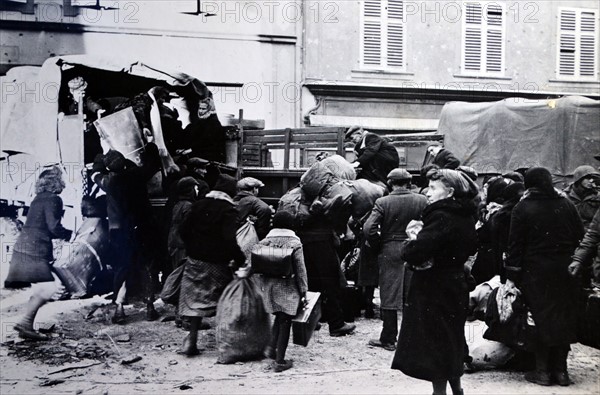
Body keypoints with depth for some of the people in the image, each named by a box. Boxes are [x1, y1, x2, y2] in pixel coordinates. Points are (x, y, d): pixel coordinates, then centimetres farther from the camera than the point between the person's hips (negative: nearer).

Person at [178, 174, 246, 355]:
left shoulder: (199, 204, 4)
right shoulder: (229, 210, -13)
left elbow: (183, 230, 4)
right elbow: (229, 239, -23)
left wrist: (192, 248, 15)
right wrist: (240, 259, -14)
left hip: (195, 259, 5)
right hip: (217, 263, -4)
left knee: (196, 298, 10)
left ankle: (192, 339, 7)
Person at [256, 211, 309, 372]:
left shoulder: (264, 242, 3)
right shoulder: (294, 243, -8)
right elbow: (300, 270, -7)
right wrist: (303, 292, 0)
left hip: (269, 287, 4)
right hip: (288, 288, -4)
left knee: (279, 317, 22)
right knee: (285, 322, 3)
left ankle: (271, 347, 10)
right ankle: (280, 361, 5)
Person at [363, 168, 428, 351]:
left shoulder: (383, 202, -9)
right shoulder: (422, 201, -3)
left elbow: (369, 228, -16)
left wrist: (378, 244, 0)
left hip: (390, 251, -2)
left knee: (389, 297, 6)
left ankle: (389, 339, 11)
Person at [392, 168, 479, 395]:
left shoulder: (441, 217, -22)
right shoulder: (465, 217, 6)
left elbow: (416, 252, -33)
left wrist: (408, 250, -9)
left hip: (434, 291, -9)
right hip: (455, 287, 9)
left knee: (435, 345, 1)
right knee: (451, 341, 21)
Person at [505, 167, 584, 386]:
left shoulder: (522, 209, -7)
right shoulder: (566, 205, 3)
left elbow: (515, 244, -8)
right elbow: (580, 237, 6)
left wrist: (511, 275, -4)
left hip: (536, 272, -3)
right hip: (565, 271, 3)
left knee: (541, 318, 4)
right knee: (564, 317, 10)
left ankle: (542, 370, 8)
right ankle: (560, 369, 15)